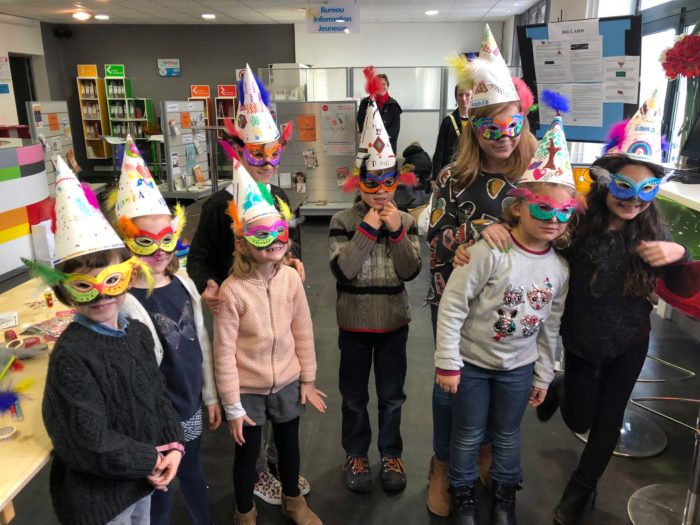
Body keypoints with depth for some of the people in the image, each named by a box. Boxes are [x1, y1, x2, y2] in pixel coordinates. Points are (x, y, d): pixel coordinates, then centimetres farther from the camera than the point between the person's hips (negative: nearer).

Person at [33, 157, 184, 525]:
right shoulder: (70, 355, -24)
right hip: (98, 493, -6)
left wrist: (173, 446, -7)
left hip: (143, 477, 6)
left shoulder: (137, 333, -4)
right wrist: (153, 460, -14)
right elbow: (91, 441, -23)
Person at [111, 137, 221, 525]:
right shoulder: (125, 303, -24)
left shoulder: (183, 284, -3)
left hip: (191, 405, 6)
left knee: (194, 476, 27)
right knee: (161, 493, 15)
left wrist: (211, 396, 12)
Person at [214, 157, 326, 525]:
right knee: (247, 454, 16)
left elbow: (303, 332, 0)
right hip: (248, 389, -3)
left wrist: (307, 379, 6)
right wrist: (232, 405, -11)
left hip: (287, 383, 4)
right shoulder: (232, 290, -22)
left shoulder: (291, 278, -10)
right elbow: (224, 352, -16)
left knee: (289, 444, 23)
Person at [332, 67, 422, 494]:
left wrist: (397, 232, -21)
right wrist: (367, 228, -24)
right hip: (355, 322, -1)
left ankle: (392, 453, 37)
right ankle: (356, 455, 36)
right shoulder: (343, 221, -10)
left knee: (392, 395, 16)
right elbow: (343, 271, -20)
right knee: (355, 395, 15)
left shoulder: (406, 221, -4)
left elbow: (411, 272, -11)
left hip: (394, 321, 2)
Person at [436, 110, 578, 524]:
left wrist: (543, 375, 11)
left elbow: (551, 327, 6)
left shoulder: (559, 267, -5)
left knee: (508, 435, 21)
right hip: (472, 361, -4)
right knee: (468, 435, 14)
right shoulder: (491, 251, -24)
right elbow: (452, 305, -21)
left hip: (519, 366, 4)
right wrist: (447, 362, -17)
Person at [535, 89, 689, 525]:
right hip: (582, 340, -2)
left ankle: (581, 489, 43)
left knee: (609, 418, 17)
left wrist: (679, 254, -30)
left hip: (628, 344, 2)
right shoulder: (579, 224, -23)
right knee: (580, 420, 14)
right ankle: (558, 389, 51)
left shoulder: (653, 230, -15)